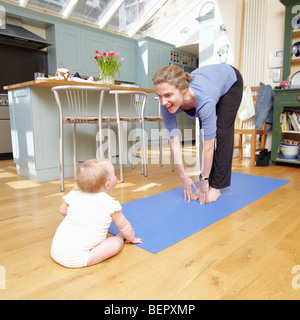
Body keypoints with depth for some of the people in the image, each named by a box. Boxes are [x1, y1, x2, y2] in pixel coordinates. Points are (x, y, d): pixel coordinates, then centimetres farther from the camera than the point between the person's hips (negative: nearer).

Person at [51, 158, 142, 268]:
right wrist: (131, 238, 26)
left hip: (55, 251, 6)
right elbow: (123, 225, 6)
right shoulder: (111, 204, -9)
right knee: (117, 243, -5)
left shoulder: (73, 196, 3)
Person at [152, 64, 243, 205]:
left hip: (230, 82, -4)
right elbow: (174, 142, -24)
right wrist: (184, 177, -20)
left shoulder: (204, 100, -46)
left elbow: (209, 146, -38)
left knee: (222, 133, -10)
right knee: (204, 134, -4)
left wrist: (204, 180, -27)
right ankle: (206, 186, 6)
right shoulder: (167, 105, -32)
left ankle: (217, 187, -1)